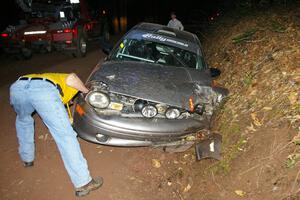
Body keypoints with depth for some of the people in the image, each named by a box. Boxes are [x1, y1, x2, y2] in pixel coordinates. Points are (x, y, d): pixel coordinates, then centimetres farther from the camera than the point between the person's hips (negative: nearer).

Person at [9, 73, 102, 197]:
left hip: (17, 87, 6)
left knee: (23, 120, 38)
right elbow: (71, 79, 6)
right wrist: (86, 91, 21)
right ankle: (83, 184, 4)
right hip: (44, 90, -6)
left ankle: (27, 158, 50)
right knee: (66, 136, 0)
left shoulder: (49, 77, 48)